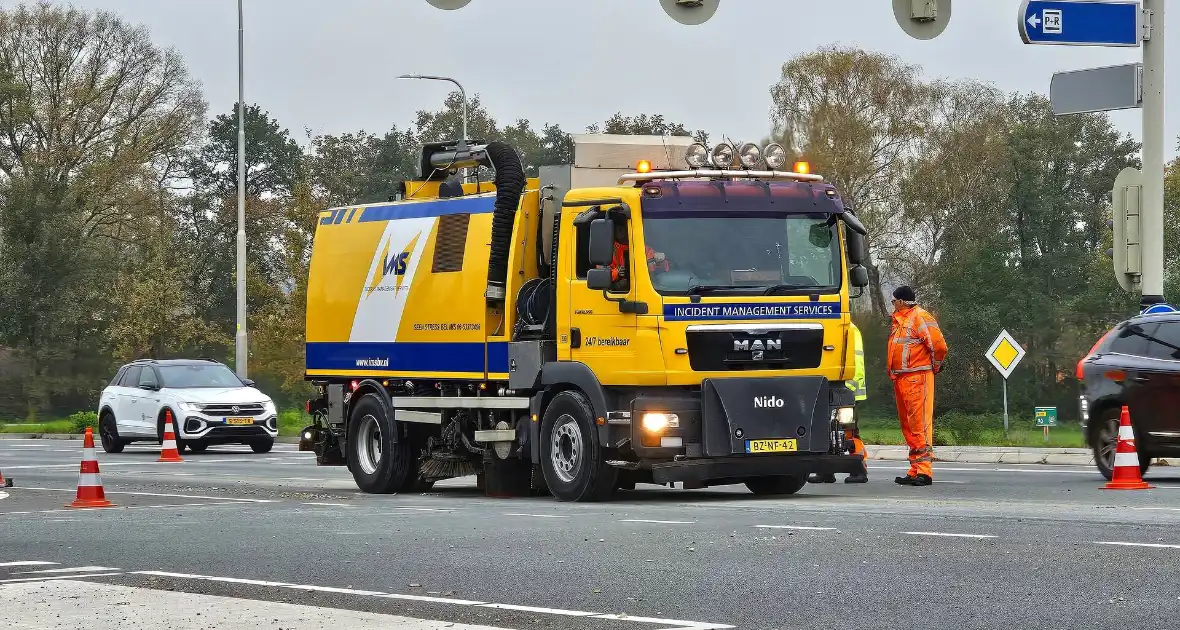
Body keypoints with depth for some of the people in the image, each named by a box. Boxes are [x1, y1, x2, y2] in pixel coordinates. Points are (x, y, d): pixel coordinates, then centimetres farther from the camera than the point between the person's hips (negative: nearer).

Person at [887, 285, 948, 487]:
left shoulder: (920, 317, -9)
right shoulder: (899, 320, 20)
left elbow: (939, 346, -15)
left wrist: (935, 367, -2)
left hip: (917, 378, -10)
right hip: (900, 379, 10)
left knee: (920, 424, -12)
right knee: (908, 426, 10)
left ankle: (924, 471, -15)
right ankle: (915, 471, 14)